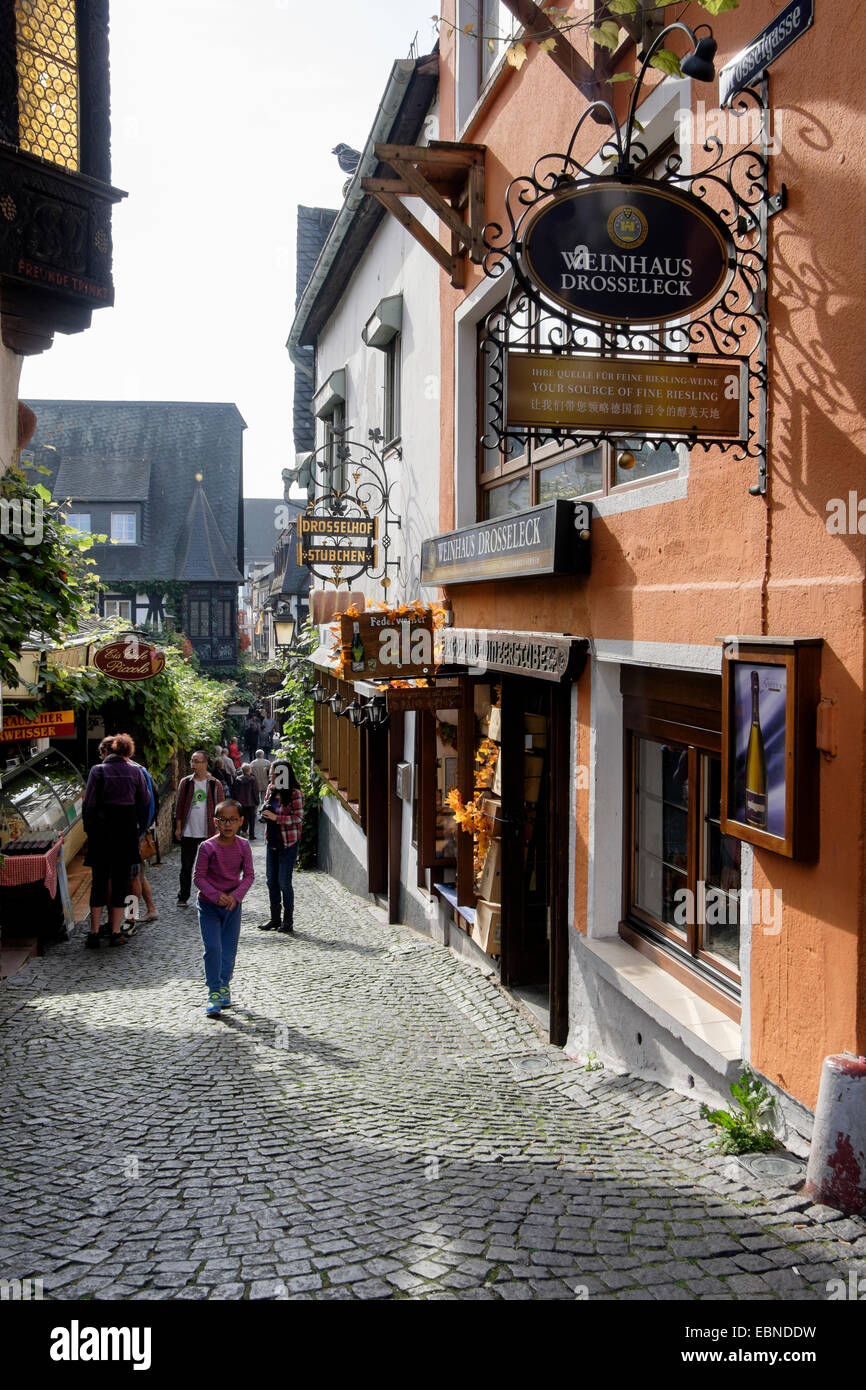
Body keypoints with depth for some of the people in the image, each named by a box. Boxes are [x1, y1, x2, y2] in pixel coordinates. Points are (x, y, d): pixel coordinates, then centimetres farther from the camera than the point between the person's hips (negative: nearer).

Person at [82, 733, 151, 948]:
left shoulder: (98, 770, -3)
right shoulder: (135, 771, 2)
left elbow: (89, 803, -4)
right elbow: (145, 803, 4)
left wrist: (89, 830, 5)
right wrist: (140, 830, 12)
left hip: (102, 830, -1)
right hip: (128, 830, 1)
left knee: (99, 880, 7)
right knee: (121, 880, 6)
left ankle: (94, 932, 6)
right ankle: (116, 932, 5)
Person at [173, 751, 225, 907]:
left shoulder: (215, 784, 0)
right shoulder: (185, 782, 4)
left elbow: (220, 808, 2)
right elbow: (179, 806, 7)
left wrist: (217, 830, -3)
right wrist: (178, 827, 2)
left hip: (208, 833, -1)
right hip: (188, 832, 1)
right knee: (186, 866, 5)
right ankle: (183, 897, 15)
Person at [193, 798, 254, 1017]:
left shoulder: (243, 847, -6)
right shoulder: (207, 847, -14)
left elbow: (249, 875, -2)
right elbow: (199, 877, -11)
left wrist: (235, 896, -16)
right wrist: (216, 896, -22)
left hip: (232, 903, 3)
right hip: (208, 904, -3)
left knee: (229, 948, 9)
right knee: (212, 948, -11)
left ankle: (224, 986, 30)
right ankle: (214, 993, -1)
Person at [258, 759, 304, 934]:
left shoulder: (295, 793, -13)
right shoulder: (271, 789, 8)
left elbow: (299, 818, -15)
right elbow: (265, 807, 22)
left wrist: (276, 817, -21)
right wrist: (264, 813, -1)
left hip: (288, 843, -7)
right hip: (272, 841, 7)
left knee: (284, 882, -4)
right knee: (272, 881, 11)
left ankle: (288, 921, 8)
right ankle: (275, 919, 21)